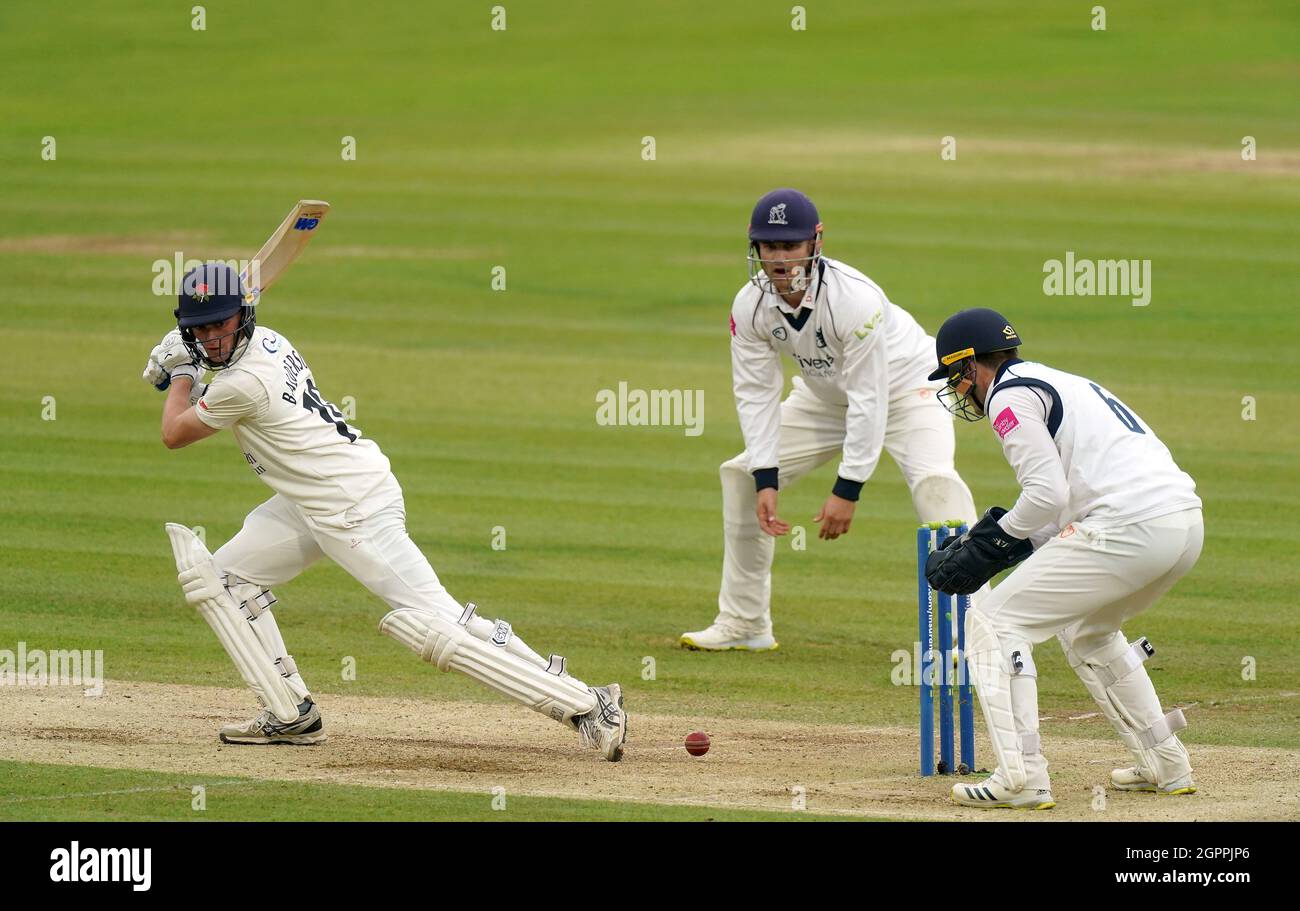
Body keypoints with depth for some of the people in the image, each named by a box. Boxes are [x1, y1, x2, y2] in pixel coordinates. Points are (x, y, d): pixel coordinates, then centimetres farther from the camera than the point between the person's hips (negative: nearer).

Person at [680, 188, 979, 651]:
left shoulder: (855, 298, -35)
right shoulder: (750, 305, -19)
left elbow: (870, 400, -33)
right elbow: (756, 393, -11)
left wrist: (847, 490, -33)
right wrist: (766, 481, -21)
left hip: (906, 385, -6)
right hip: (826, 396, 6)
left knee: (933, 480, -31)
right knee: (742, 474, 2)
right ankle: (743, 624, 14)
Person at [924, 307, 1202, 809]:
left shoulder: (1009, 396, 0)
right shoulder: (1061, 384, 30)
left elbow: (1047, 494, -11)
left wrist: (988, 544, 3)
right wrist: (1001, 546, 21)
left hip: (1128, 526, -9)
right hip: (1186, 522, 9)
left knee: (992, 621, -1)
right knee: (1085, 630, 33)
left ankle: (1022, 777, -11)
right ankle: (1164, 766, 30)